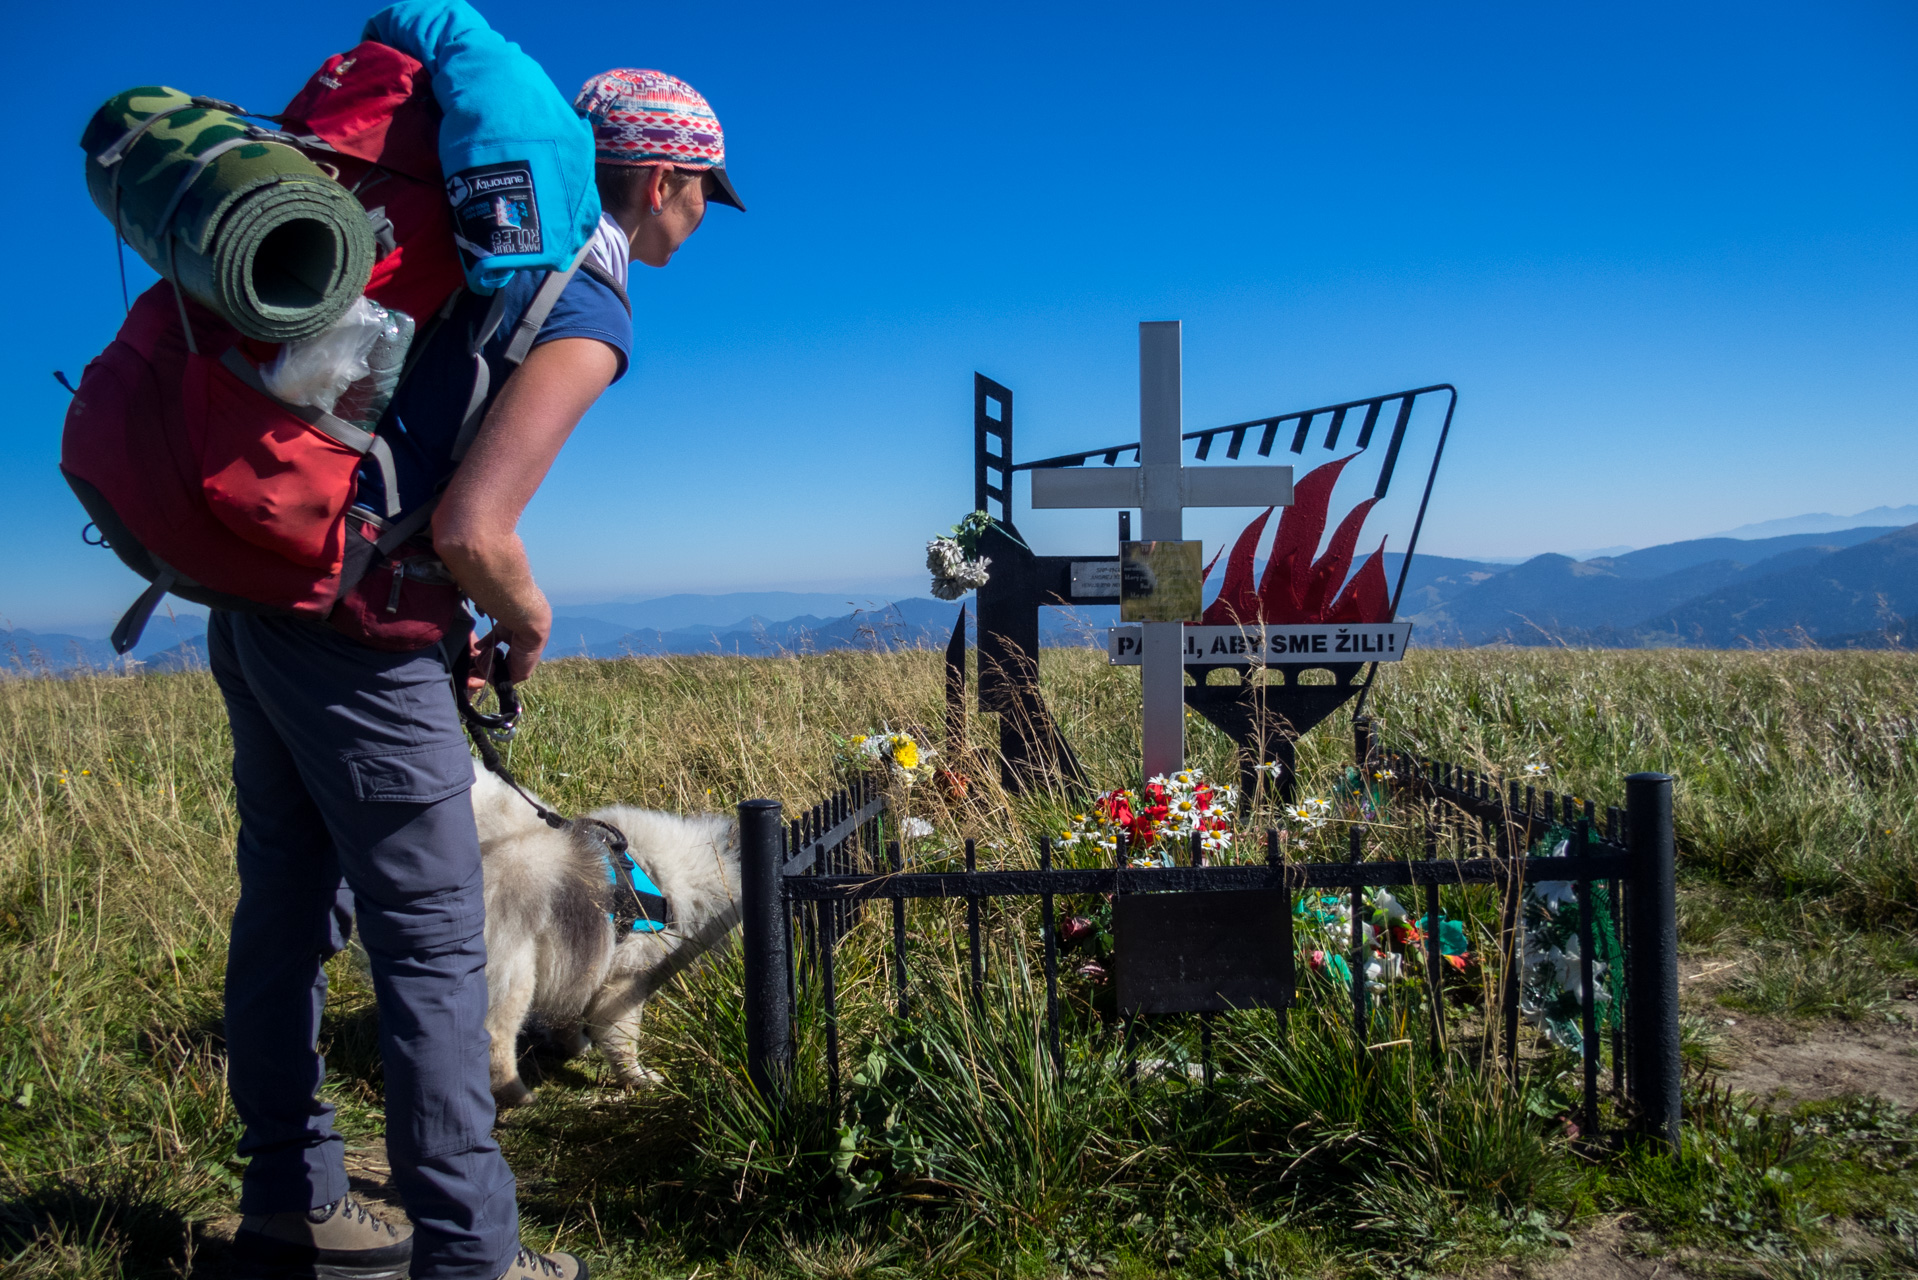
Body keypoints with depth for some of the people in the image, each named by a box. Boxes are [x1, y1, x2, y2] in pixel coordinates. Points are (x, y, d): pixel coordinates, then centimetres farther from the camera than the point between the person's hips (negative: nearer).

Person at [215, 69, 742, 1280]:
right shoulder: (588, 315, -13)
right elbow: (471, 533, -23)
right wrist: (531, 620, -1)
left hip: (258, 598, 9)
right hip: (357, 633, -9)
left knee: (291, 900, 16)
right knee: (433, 940, -1)